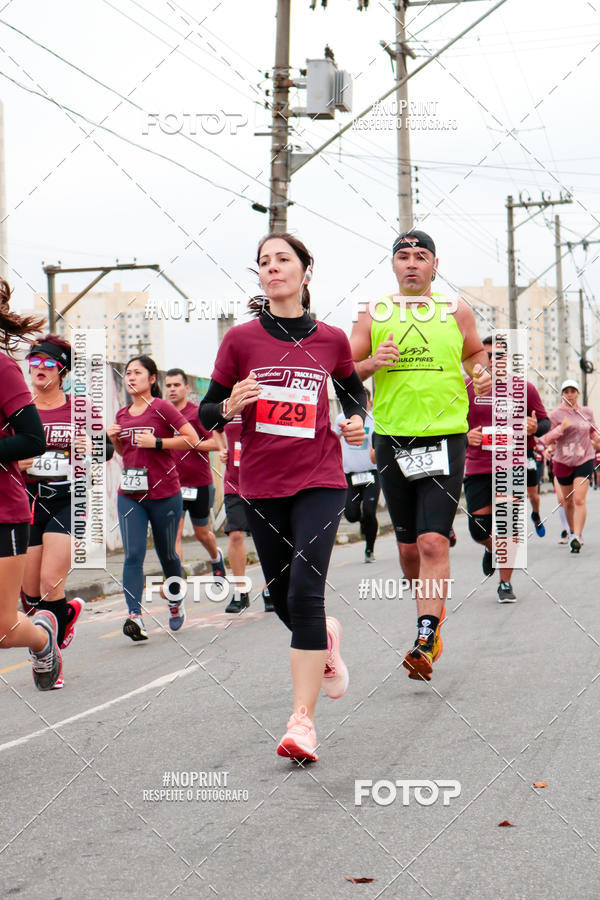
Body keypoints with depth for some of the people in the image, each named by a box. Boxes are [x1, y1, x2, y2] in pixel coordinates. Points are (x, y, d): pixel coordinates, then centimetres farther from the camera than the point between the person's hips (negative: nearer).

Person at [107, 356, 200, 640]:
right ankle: (135, 616, -19)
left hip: (164, 493, -4)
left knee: (166, 554, 11)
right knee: (133, 555, -11)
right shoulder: (122, 415, 11)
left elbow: (192, 439, -11)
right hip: (129, 495, 4)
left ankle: (175, 601, 37)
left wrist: (156, 442, -17)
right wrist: (114, 439, 6)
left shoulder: (161, 408, -6)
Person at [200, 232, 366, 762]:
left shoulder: (331, 340, 3)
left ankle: (303, 719, -14)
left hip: (320, 479, -2)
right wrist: (231, 406, -17)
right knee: (283, 599, 10)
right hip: (261, 484, 2)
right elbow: (206, 414, 4)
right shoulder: (241, 340, 0)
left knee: (305, 590, -16)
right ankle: (326, 639, 46)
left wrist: (356, 420, 2)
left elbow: (353, 389, 22)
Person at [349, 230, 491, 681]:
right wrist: (371, 363, -11)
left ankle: (427, 637, -14)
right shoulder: (373, 315, 7)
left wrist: (482, 372, 0)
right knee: (409, 546, 9)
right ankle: (433, 608, 33)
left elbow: (476, 352, 22)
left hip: (445, 438, -2)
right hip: (393, 440, 2)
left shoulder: (456, 312, 7)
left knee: (432, 542, -14)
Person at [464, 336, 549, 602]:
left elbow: (545, 421, 12)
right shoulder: (467, 389, 2)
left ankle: (505, 583, 8)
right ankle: (492, 549, 34)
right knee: (478, 528, -2)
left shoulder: (524, 388, 5)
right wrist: (466, 436, -13)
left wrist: (535, 427, -12)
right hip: (478, 468, 0)